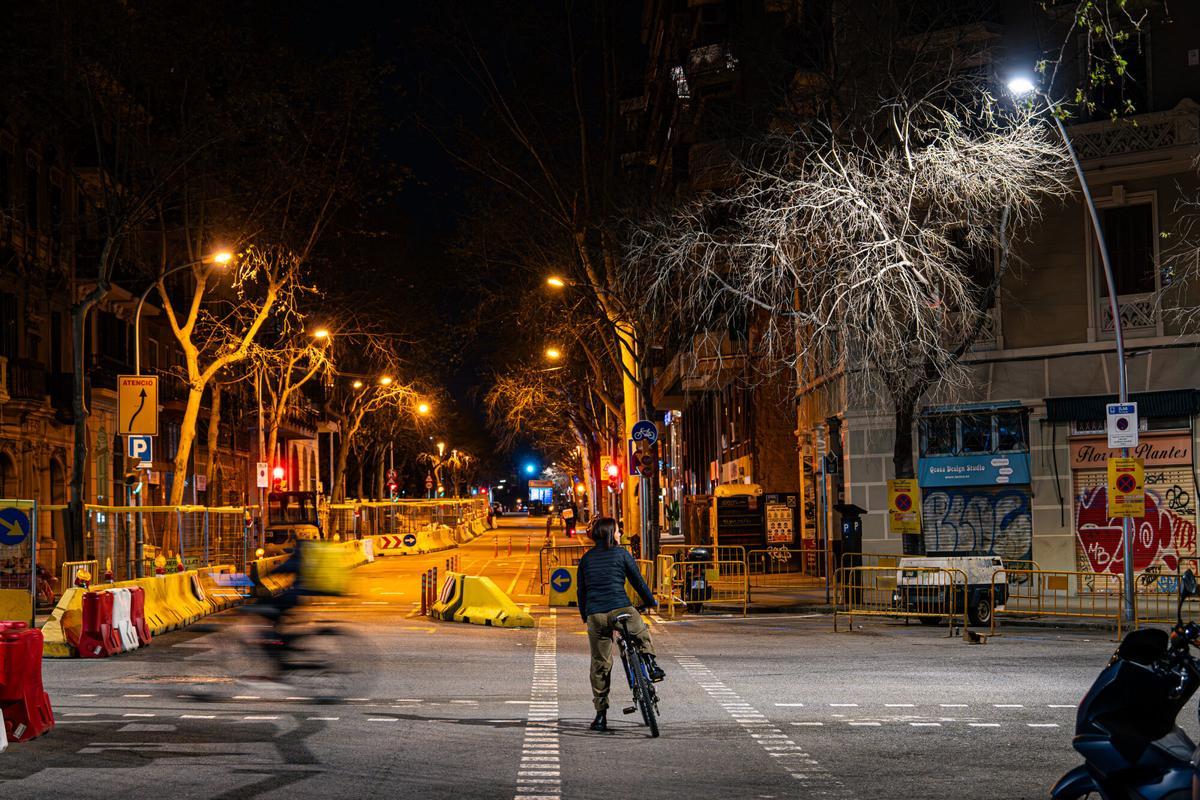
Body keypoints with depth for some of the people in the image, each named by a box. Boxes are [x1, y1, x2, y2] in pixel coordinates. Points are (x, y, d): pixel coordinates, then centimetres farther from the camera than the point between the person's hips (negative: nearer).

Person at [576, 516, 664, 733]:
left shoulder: (587, 558, 14)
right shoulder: (621, 554, 3)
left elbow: (581, 590, 16)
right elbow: (637, 580, 8)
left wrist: (585, 616, 25)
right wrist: (650, 601, 23)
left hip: (595, 615, 3)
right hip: (620, 609, -3)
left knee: (600, 665, 8)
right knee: (642, 634, 31)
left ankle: (601, 714, 9)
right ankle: (650, 661, 8)